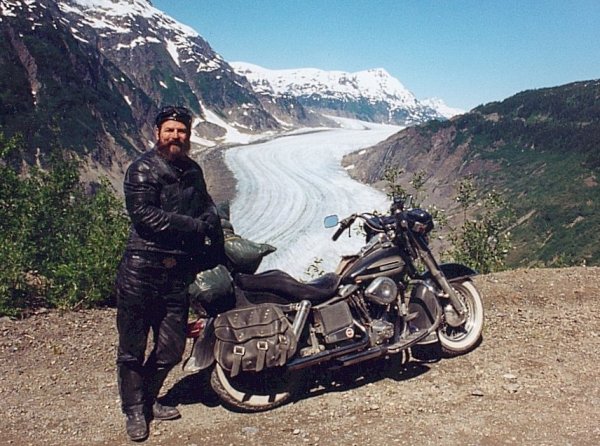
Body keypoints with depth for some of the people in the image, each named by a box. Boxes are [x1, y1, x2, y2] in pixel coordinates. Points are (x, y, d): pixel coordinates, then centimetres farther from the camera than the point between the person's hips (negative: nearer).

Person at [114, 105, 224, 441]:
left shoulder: (193, 170, 16)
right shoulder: (143, 169, -6)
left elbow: (207, 204, 28)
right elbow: (144, 214, -17)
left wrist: (211, 220, 4)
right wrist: (193, 227, -14)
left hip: (178, 272, 6)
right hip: (142, 268, -6)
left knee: (172, 349, 12)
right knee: (133, 348, 3)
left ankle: (148, 399, 32)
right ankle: (134, 410, 20)